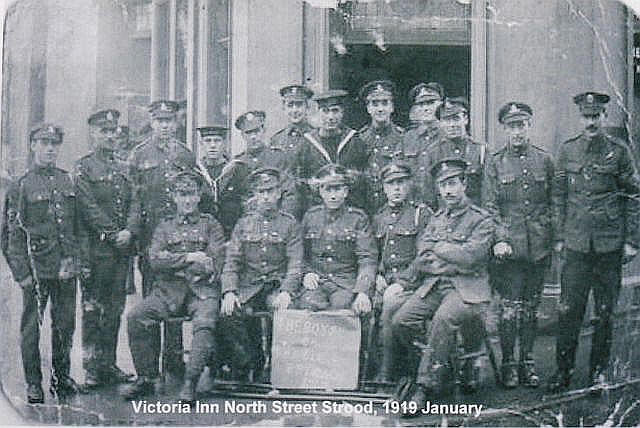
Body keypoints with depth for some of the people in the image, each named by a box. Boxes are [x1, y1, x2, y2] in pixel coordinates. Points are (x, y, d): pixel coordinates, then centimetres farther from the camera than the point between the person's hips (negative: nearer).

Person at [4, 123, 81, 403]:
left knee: (65, 323, 9)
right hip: (37, 267, -4)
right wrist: (21, 272, -9)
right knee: (31, 326, 2)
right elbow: (14, 233, -3)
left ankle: (62, 377, 24)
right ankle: (33, 384, 12)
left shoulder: (68, 181, 11)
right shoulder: (21, 186, -1)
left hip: (66, 266, 4)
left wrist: (78, 257, 6)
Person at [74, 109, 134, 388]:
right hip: (95, 247, -5)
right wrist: (113, 234, -14)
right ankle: (91, 368, 1)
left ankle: (108, 364, 14)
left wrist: (130, 232, -6)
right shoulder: (83, 168, 1)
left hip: (122, 249, 5)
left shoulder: (124, 168, 17)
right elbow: (88, 208, -8)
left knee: (115, 309, 7)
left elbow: (136, 205, 11)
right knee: (93, 307, -3)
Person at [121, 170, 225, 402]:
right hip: (168, 290, 3)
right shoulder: (165, 226, 19)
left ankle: (191, 382, -28)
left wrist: (173, 264, -1)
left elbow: (213, 266, -1)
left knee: (205, 322, -33)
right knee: (136, 316, -21)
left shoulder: (211, 225, 13)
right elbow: (155, 260, 3)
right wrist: (190, 258, -7)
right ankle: (146, 378, -11)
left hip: (202, 289, -2)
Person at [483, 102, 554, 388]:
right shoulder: (495, 163, 3)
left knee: (531, 307, 9)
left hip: (539, 247, 2)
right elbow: (489, 206, -1)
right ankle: (508, 364, 6)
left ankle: (528, 362, 18)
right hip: (509, 247, -2)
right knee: (511, 308, -4)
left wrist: (555, 238, 4)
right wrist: (499, 240, -13)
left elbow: (554, 203, 12)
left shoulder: (544, 160, 9)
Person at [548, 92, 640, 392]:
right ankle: (563, 371, 10)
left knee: (605, 311, 6)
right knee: (569, 310, -1)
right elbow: (558, 196, 10)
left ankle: (599, 372, 18)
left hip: (610, 243, -1)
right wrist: (559, 237, 6)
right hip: (576, 243, 1)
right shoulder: (567, 151, 6)